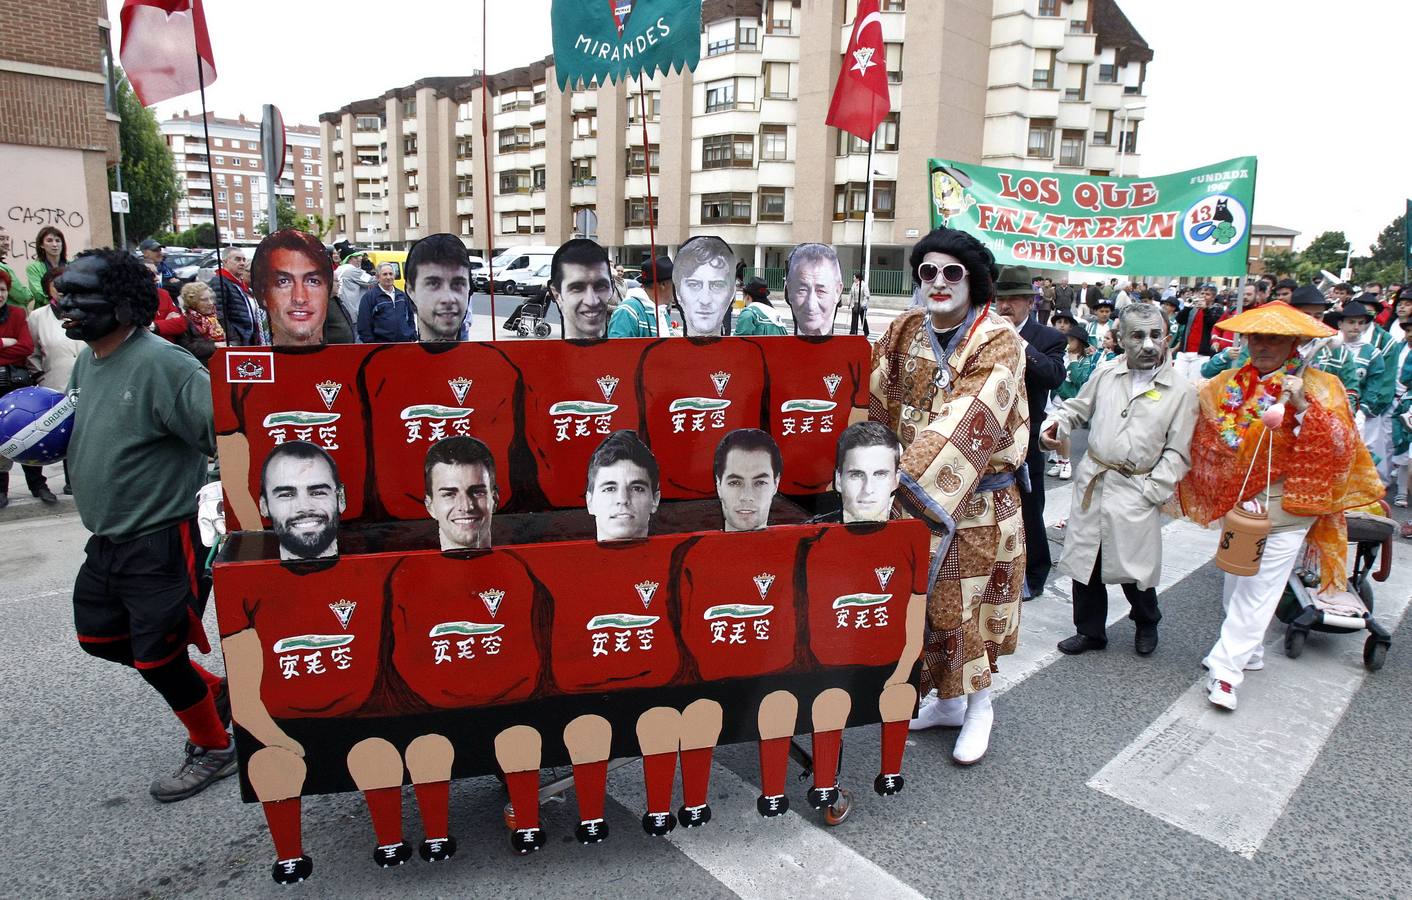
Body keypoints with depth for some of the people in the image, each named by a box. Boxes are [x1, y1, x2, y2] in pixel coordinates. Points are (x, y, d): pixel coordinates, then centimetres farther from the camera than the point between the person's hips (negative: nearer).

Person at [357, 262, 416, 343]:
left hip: (405, 345, 6)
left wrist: (414, 338, 16)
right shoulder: (369, 297, -3)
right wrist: (369, 344, -11)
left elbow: (410, 318, 23)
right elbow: (364, 324, -7)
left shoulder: (402, 295, 15)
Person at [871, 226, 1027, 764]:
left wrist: (906, 480, -36)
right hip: (912, 496, 4)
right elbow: (878, 406, -1)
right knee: (926, 599, 14)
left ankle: (978, 705, 31)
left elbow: (968, 421, -27)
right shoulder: (904, 332, 2)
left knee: (966, 602, 7)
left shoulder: (997, 341, -14)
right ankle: (948, 699, 35)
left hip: (977, 501, -4)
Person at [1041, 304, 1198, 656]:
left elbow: (1178, 452, -5)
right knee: (1085, 561, 10)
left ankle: (1147, 623, 36)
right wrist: (1055, 424, -4)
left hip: (1135, 492, -3)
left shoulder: (1181, 390, -5)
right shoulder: (1106, 374, 4)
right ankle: (1090, 632, 28)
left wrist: (1152, 492, -11)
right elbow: (1077, 408, 17)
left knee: (1134, 567, 3)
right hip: (1092, 482, 3)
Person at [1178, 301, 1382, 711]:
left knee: (1258, 589, -2)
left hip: (1284, 507, -5)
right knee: (1236, 583, 16)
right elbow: (1205, 440, 14)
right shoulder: (1229, 384, 4)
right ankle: (1248, 651, 33)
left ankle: (1226, 668, 2)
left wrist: (1304, 407, -28)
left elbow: (1339, 446, -17)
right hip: (1236, 501, 5)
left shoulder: (1318, 386, -7)